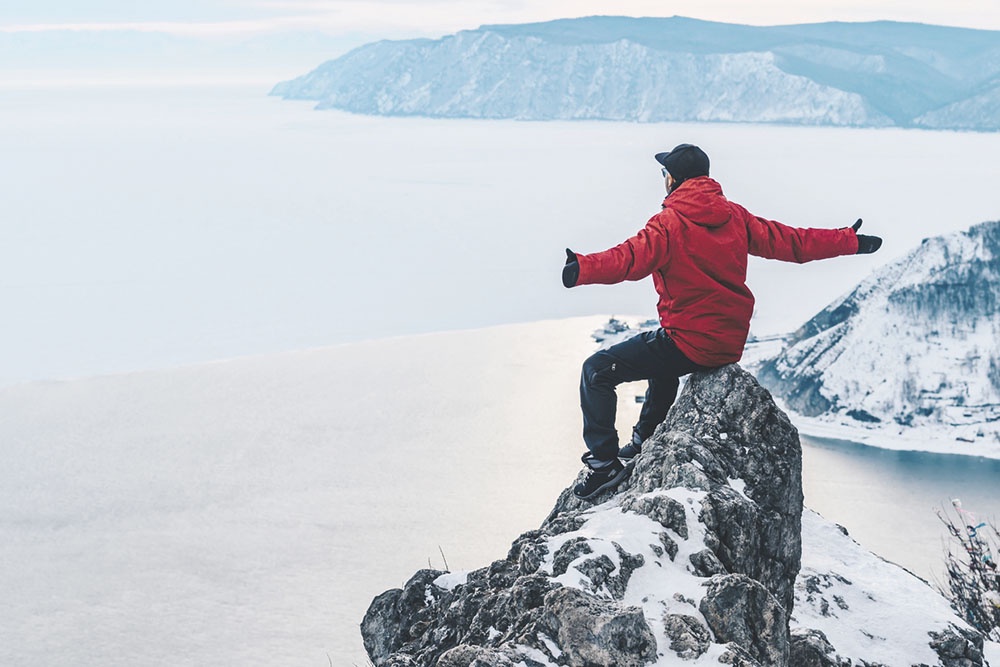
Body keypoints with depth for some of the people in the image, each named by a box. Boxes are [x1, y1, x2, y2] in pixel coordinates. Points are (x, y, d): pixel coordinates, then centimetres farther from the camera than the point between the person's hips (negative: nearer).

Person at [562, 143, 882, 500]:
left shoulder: (670, 221, -14)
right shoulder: (735, 216, 4)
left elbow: (632, 259, -33)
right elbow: (790, 242, 10)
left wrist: (583, 269, -48)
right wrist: (851, 241, 22)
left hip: (687, 343, -8)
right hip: (731, 345, 8)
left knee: (597, 370, -2)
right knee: (661, 359, 40)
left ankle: (605, 463, -8)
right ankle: (644, 444, 46)